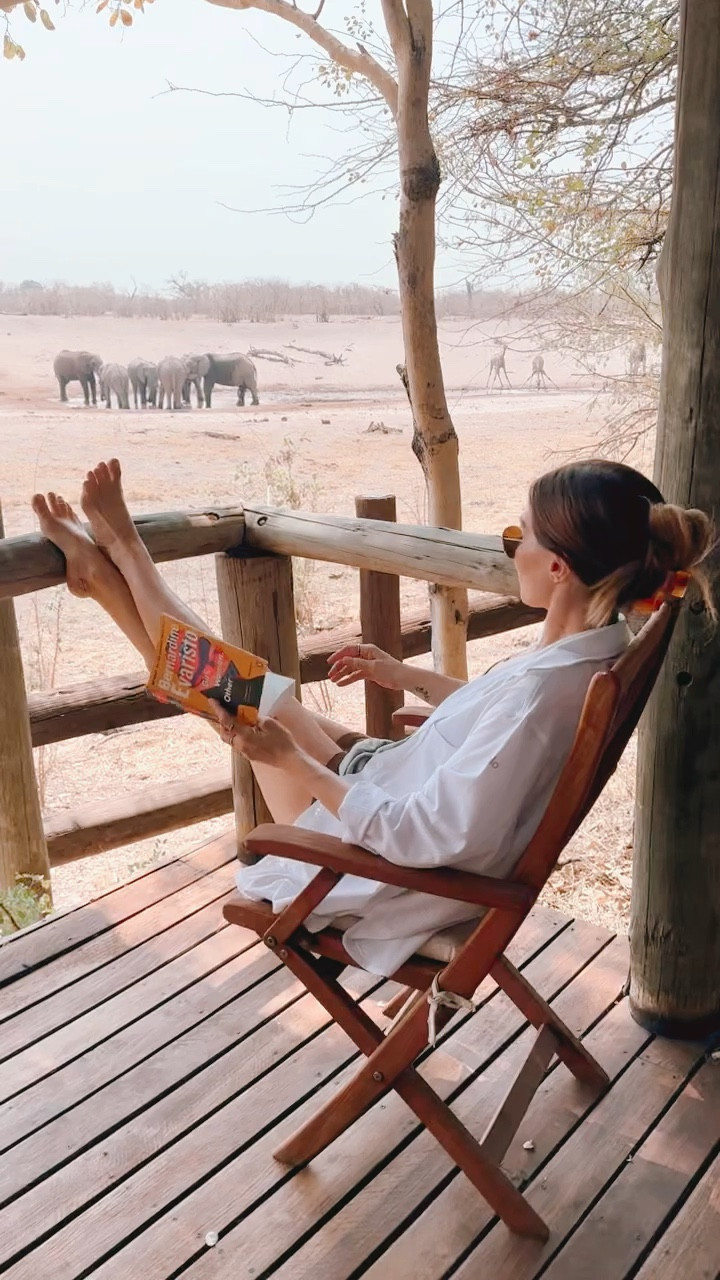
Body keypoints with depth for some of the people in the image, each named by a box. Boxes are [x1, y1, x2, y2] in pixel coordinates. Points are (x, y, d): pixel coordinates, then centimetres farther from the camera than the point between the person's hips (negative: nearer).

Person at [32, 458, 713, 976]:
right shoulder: (593, 649, -10)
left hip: (385, 864, -7)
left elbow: (424, 839, -35)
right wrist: (406, 676, 14)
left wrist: (290, 760, -27)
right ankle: (111, 564, 30)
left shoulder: (546, 691, -38)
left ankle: (116, 557, 28)